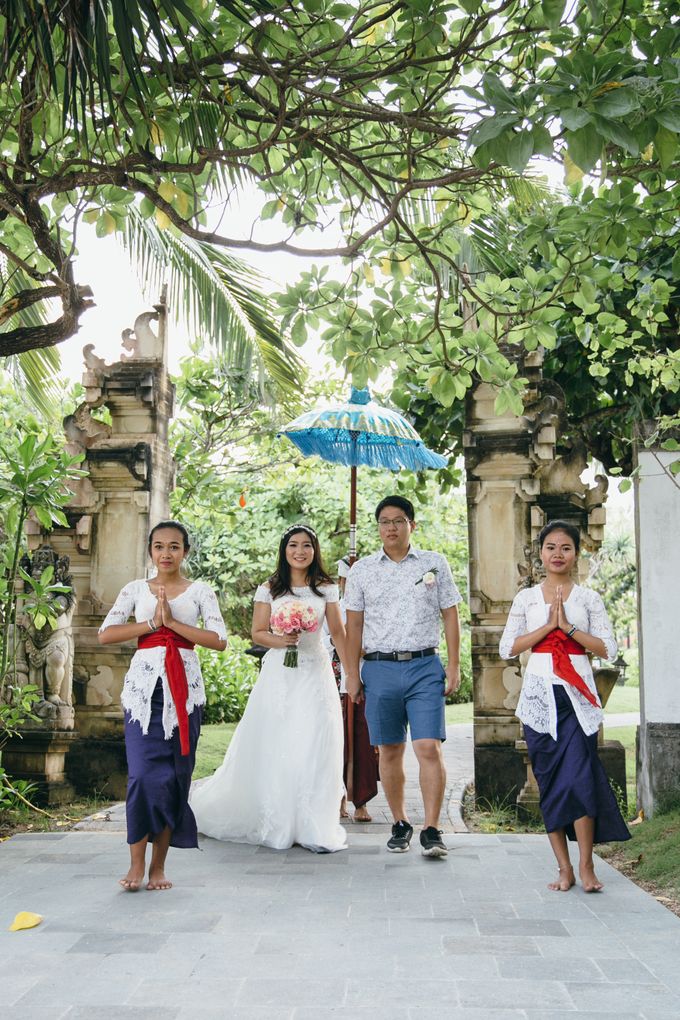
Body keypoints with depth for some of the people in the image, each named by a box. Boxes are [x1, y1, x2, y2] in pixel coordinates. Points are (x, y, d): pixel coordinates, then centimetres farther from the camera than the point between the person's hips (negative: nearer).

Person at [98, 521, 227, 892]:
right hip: (144, 683, 0)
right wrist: (152, 624, -9)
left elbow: (219, 641, -4)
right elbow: (105, 634, 0)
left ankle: (159, 864, 11)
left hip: (184, 687, 0)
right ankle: (137, 863, 2)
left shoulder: (199, 591, 7)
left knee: (174, 774, 2)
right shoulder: (136, 589, 10)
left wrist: (173, 622, -10)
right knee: (143, 773, -8)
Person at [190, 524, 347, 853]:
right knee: (274, 749, 0)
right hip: (278, 674, 0)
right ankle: (276, 824, 15)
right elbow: (258, 632, 5)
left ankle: (315, 829, 3)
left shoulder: (326, 589, 8)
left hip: (314, 674, 0)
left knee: (314, 749, -6)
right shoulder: (269, 589, 5)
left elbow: (338, 632, 8)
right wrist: (280, 641, -15)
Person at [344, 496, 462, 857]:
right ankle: (400, 824, 21)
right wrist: (353, 674, 5)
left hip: (424, 667, -1)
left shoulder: (435, 564, 7)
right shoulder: (362, 570, 9)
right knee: (390, 752, 7)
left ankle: (431, 831, -4)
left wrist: (454, 666, 1)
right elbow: (354, 625, 9)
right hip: (379, 668, 1)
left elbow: (450, 616, 8)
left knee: (429, 748, -10)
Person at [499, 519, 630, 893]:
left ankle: (586, 865, 0)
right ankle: (564, 868, 9)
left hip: (577, 693, -1)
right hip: (539, 693, 1)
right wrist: (548, 626, -7)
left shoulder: (588, 598, 8)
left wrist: (568, 627, -10)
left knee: (578, 775, -12)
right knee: (549, 779, 1)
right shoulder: (526, 598, 10)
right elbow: (507, 648, 1)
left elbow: (607, 649, 1)